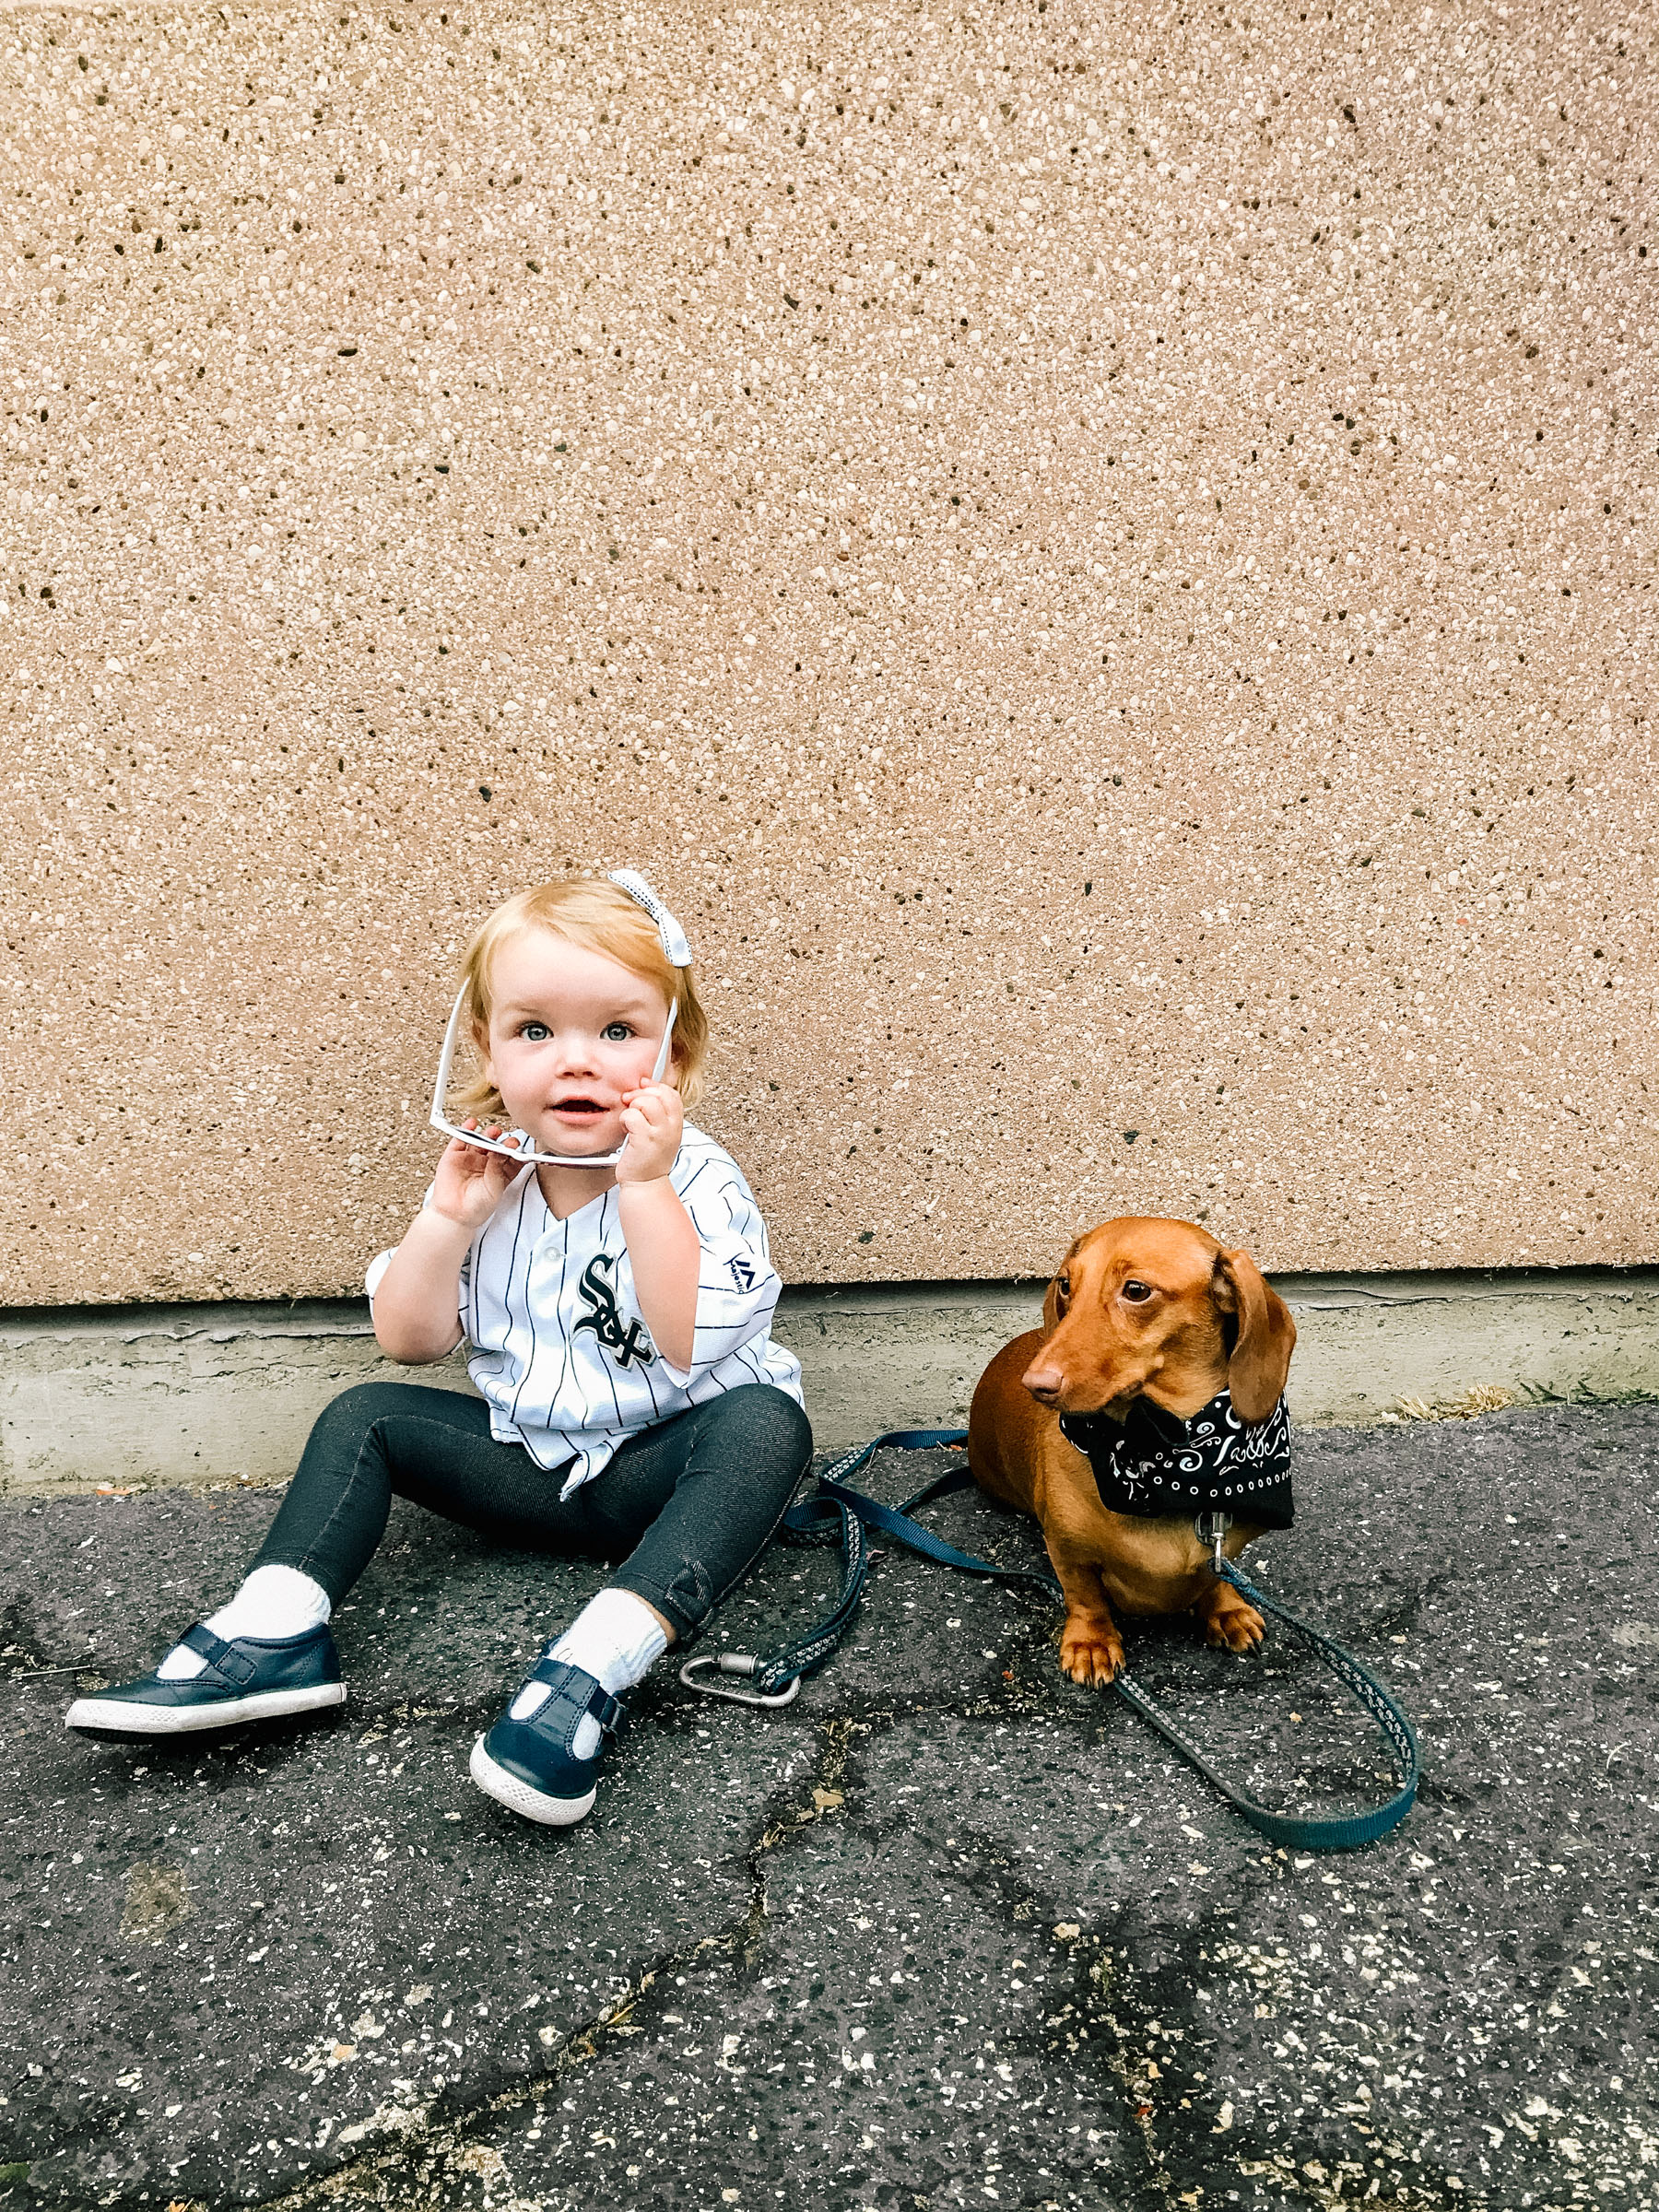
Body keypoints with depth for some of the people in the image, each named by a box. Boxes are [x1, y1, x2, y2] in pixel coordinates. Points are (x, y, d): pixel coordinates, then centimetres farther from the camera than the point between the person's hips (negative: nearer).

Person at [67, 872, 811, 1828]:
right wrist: (447, 1219, -15)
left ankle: (595, 1669, -42)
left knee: (764, 1421, -33)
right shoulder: (487, 1178, -1)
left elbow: (694, 1342, -31)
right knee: (366, 1415, -2)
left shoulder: (696, 1179, -17)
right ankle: (274, 1636, -14)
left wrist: (644, 1186, -34)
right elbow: (410, 1340, -1)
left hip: (659, 1469, -5)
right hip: (526, 1464, 5)